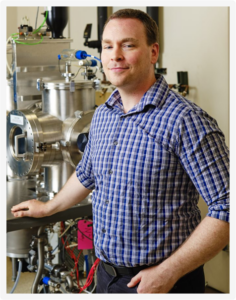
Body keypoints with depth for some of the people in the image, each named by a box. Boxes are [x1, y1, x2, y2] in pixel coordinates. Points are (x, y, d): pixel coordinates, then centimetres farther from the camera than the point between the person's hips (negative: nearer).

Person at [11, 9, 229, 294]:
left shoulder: (186, 121, -19)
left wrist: (168, 273, -22)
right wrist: (48, 208, 32)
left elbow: (226, 208, -21)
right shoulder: (101, 115, 5)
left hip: (163, 280, -6)